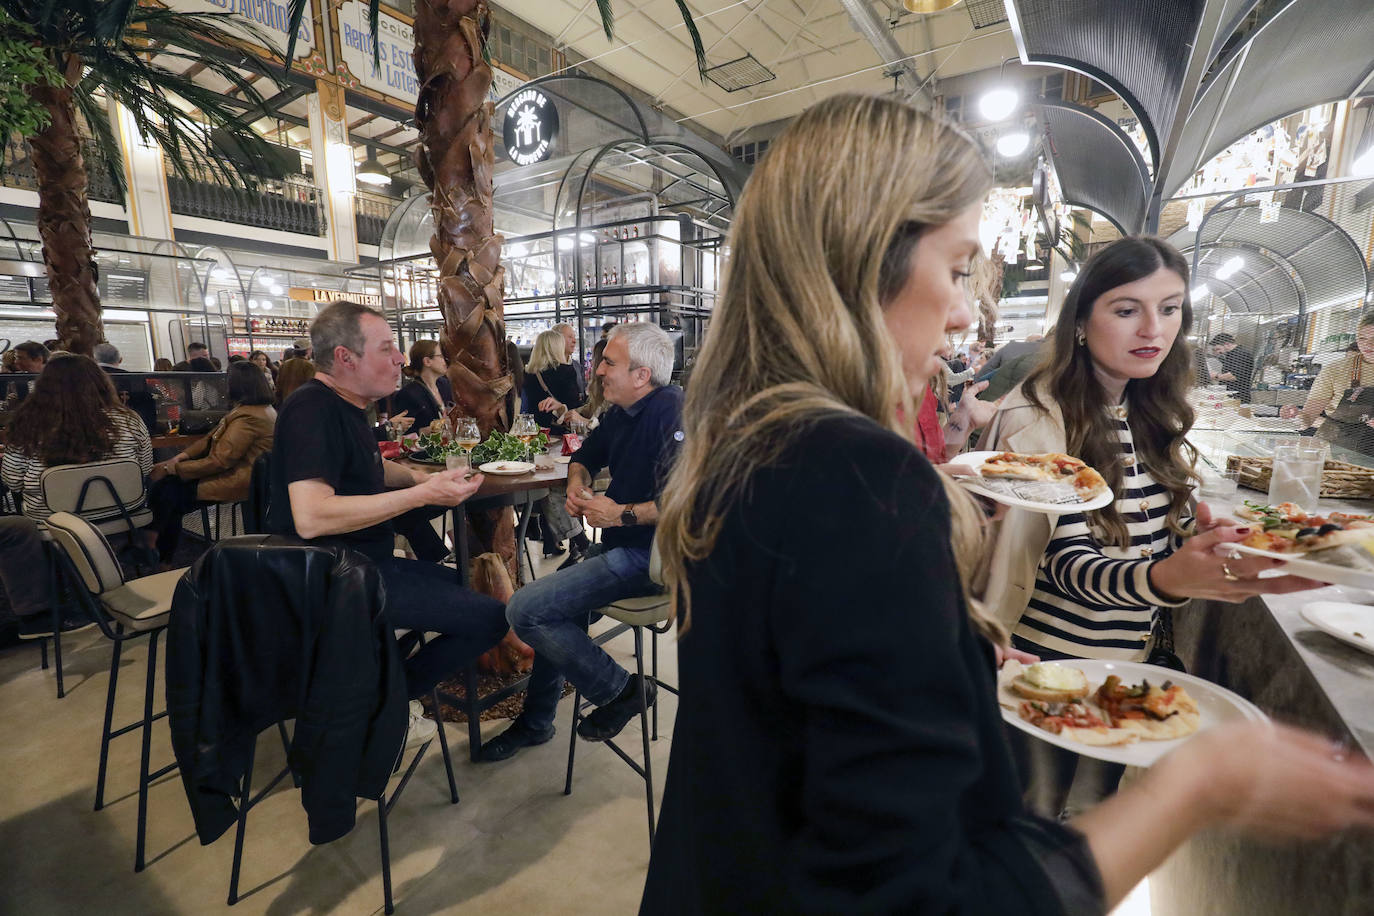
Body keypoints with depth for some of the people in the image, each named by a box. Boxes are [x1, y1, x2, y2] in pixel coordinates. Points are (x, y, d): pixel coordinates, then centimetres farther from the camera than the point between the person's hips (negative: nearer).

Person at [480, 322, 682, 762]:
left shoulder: (673, 412, -18)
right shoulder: (621, 413, 11)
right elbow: (585, 456, 27)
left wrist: (622, 514, -21)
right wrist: (577, 485, 4)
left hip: (649, 556, -10)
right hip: (621, 545, 10)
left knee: (526, 609, -15)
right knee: (553, 606, 23)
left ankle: (620, 690, 2)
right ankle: (536, 722, 41)